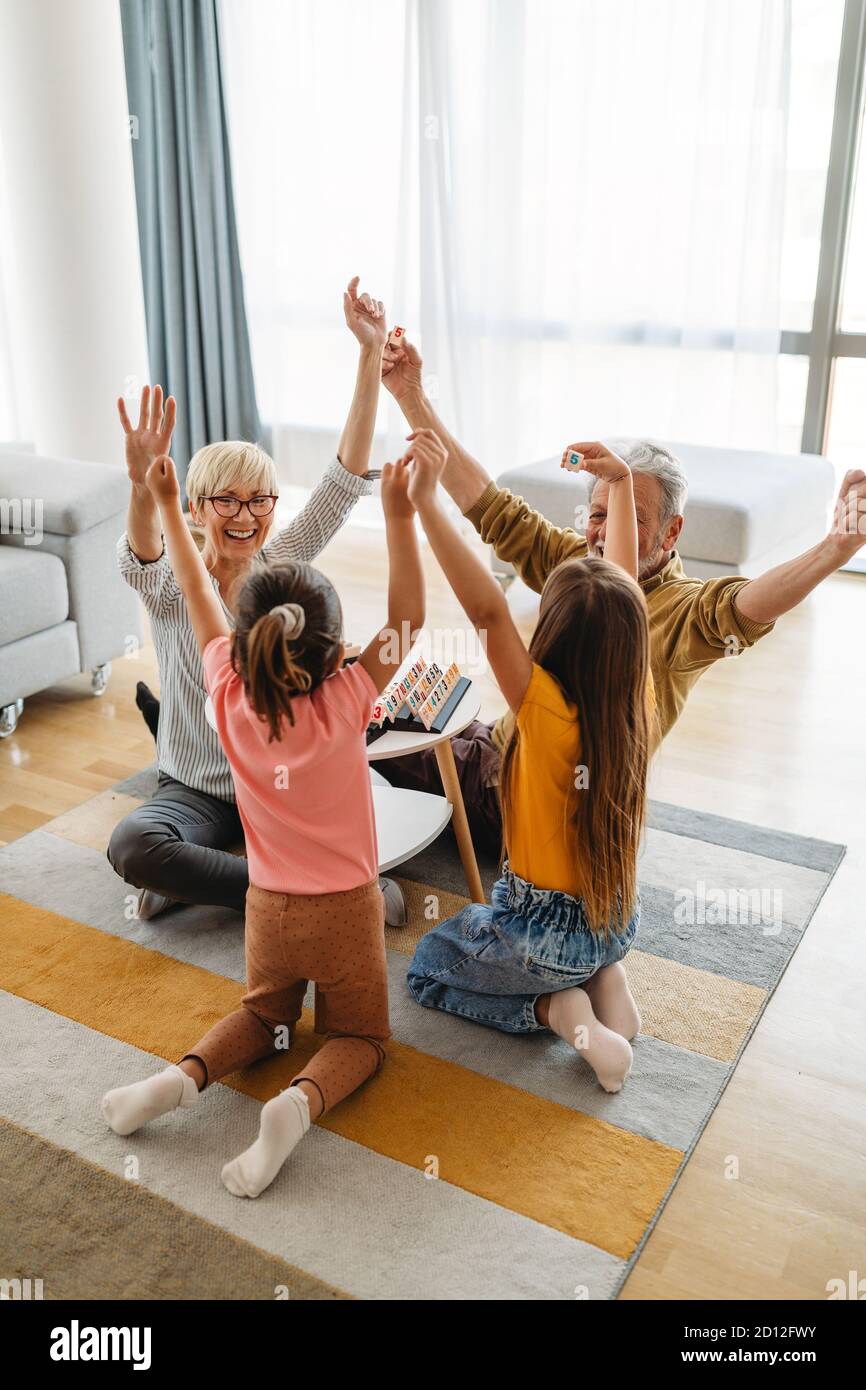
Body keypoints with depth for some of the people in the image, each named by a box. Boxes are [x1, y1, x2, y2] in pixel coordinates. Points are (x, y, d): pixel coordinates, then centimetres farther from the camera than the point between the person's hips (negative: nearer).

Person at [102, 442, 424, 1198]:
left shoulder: (230, 697, -15)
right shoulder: (345, 703, -23)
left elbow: (197, 592, -4)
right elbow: (408, 619, -19)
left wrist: (169, 502, 5)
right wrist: (399, 514, -24)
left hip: (269, 908, 3)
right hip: (346, 910, -3)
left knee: (265, 1016, 27)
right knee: (359, 1035, 17)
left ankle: (185, 1074, -1)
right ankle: (301, 1101, -15)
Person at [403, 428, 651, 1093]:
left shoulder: (546, 712, -30)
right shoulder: (636, 701, -14)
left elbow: (487, 607, -38)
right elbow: (625, 586, -3)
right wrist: (621, 482, 2)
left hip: (548, 934, -5)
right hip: (620, 921, 6)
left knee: (427, 967, 21)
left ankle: (558, 1009, 1)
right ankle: (606, 979, 13)